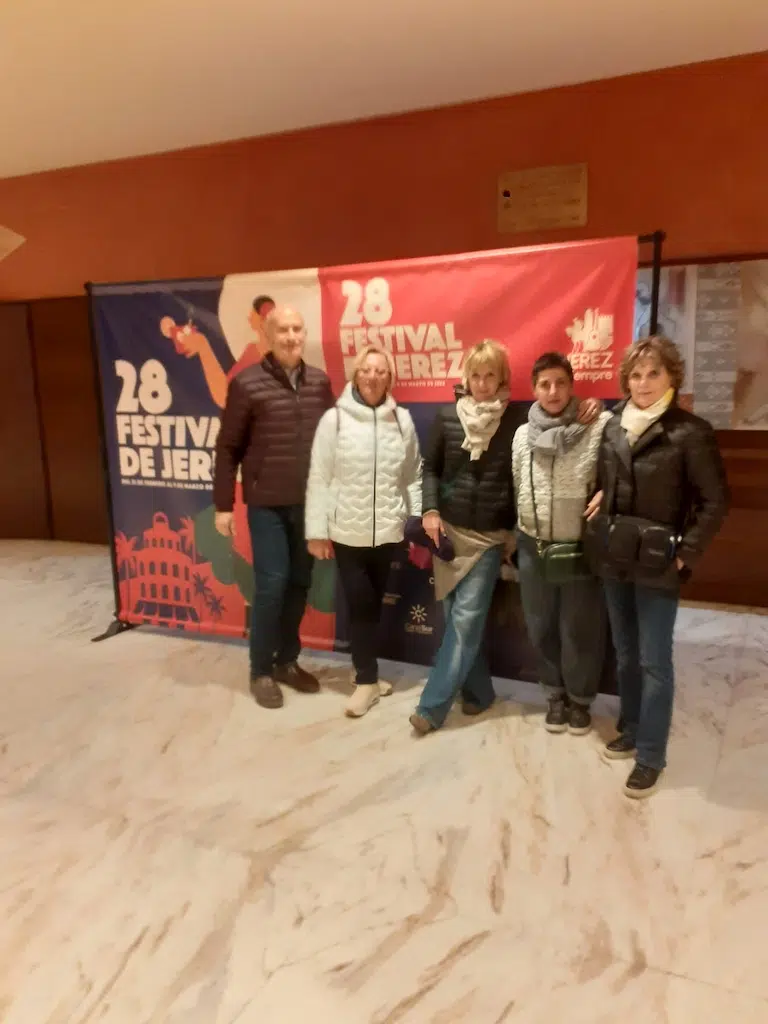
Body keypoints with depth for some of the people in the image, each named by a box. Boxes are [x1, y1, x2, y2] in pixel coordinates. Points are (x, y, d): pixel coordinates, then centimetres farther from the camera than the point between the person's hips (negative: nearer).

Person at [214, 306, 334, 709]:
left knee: (299, 583, 10)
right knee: (271, 584, -3)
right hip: (267, 504, -4)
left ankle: (287, 661, 27)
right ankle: (261, 670, 15)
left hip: (309, 502, 4)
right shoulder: (246, 384, -7)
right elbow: (228, 448, -4)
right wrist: (223, 504, -5)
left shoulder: (320, 382, 5)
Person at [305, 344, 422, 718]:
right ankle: (367, 680, 15)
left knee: (373, 604, 13)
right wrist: (316, 530, -7)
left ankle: (365, 673, 30)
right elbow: (319, 479, -5)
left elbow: (413, 477, 7)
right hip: (347, 531, -2)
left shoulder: (402, 420, 3)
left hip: (387, 530, 2)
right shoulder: (334, 419, -5)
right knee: (360, 605, -1)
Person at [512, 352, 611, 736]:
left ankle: (580, 699, 31)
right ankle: (556, 694, 34)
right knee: (541, 628, 15)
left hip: (581, 548, -4)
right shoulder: (523, 435, 4)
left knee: (580, 631, 9)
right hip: (533, 548, 4)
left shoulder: (599, 427, -11)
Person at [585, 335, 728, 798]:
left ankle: (651, 757, 15)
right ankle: (633, 730, 35)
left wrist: (686, 553, -13)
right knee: (625, 654, 17)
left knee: (654, 661, 2)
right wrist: (601, 499, 1)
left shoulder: (690, 431, -12)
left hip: (657, 565, -5)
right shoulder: (613, 426, 5)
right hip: (615, 560, 6)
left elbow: (716, 501, -10)